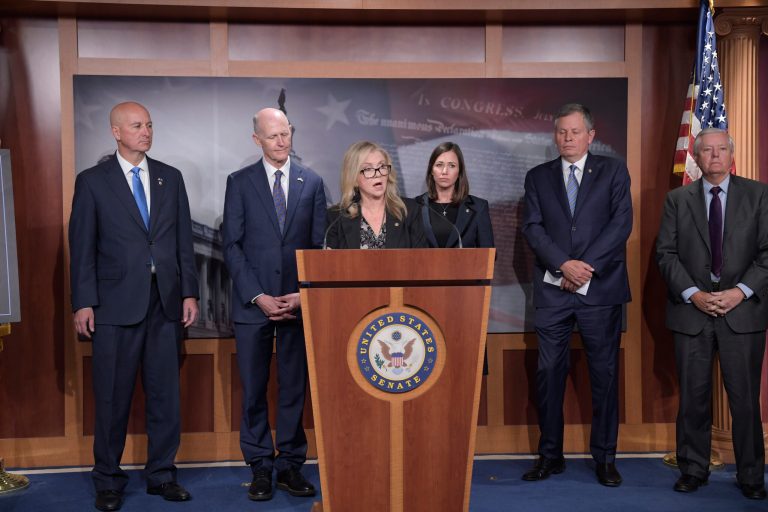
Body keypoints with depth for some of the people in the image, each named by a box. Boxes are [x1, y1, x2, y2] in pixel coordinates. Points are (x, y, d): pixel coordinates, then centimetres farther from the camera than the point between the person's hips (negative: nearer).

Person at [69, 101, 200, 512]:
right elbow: (82, 247, 0)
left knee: (165, 393, 8)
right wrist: (83, 303, -6)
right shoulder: (92, 181, 3)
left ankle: (162, 474, 21)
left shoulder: (171, 178, 11)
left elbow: (184, 239, 11)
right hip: (116, 304, -3)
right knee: (112, 397, 4)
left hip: (166, 301, 3)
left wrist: (189, 292, 5)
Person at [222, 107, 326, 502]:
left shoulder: (312, 182, 7)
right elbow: (232, 246, -1)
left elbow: (320, 245, 5)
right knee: (254, 390, 4)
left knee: (295, 388, 6)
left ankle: (290, 465, 17)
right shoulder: (239, 182, 3)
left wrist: (305, 294, -6)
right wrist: (258, 296, -9)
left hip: (300, 302, 1)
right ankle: (260, 468, 16)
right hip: (252, 303, -1)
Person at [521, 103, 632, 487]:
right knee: (549, 372, 3)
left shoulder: (613, 171, 9)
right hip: (552, 289, 1)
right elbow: (533, 227, 2)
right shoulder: (538, 177, 13)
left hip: (600, 287, -1)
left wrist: (587, 265, -12)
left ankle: (605, 457, 15)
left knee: (604, 373, 4)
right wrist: (563, 264, -13)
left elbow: (621, 223, -2)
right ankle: (550, 455, 14)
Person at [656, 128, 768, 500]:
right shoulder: (677, 199, 8)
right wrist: (693, 294, -10)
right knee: (693, 397, 7)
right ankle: (693, 469, 19)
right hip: (691, 310, 1)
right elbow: (666, 254, 2)